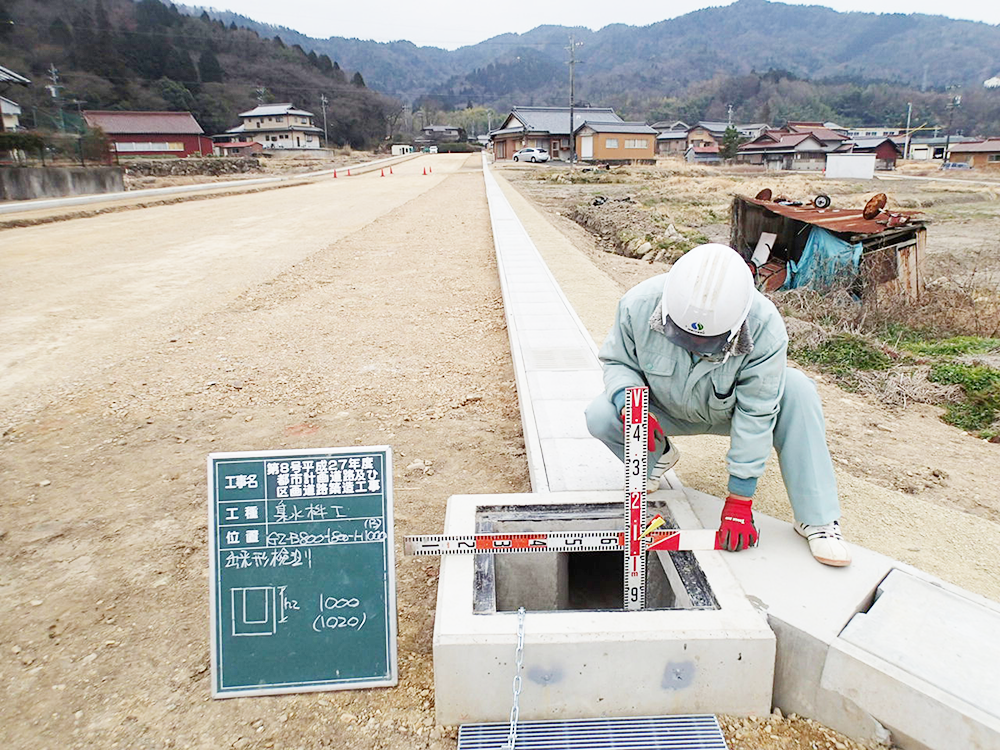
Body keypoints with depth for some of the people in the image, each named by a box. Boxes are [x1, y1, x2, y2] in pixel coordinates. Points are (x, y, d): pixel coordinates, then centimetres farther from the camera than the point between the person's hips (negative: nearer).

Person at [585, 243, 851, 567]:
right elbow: (618, 362, -11)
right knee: (600, 416, -26)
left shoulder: (765, 327, -32)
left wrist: (739, 498, -26)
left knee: (798, 390, -28)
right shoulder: (639, 305, -30)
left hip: (729, 411, 0)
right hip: (666, 411, 1)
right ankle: (658, 454, 9)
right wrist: (629, 403, -36)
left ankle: (817, 519, -18)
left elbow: (755, 414, -28)